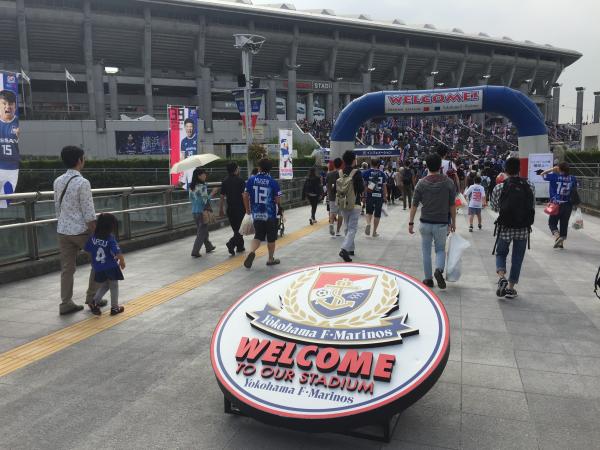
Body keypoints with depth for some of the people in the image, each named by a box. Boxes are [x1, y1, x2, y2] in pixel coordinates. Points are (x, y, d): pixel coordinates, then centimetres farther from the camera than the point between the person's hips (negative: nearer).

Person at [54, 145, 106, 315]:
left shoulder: (58, 181, 7)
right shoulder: (82, 182, -16)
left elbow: (57, 208, 13)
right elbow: (89, 214, -16)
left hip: (63, 230, 7)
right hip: (81, 230, -7)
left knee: (67, 268, 11)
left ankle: (66, 304, 14)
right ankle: (92, 297, 17)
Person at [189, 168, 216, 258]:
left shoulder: (191, 186, 7)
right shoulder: (202, 186, -16)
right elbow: (205, 200, -20)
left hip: (194, 211, 8)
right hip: (202, 211, -8)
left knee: (202, 230, 21)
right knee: (202, 231, 1)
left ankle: (208, 247, 37)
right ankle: (195, 252, -1)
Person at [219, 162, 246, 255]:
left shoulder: (224, 182, 5)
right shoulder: (240, 181, -10)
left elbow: (222, 197, 7)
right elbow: (244, 196, -14)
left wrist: (220, 209, 14)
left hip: (230, 209, 6)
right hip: (240, 208, -6)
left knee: (236, 229, 16)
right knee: (240, 228, 0)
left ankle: (240, 247, 24)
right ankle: (231, 243, -19)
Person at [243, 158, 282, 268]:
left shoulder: (251, 180, -3)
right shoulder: (273, 182, -9)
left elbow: (245, 196, 0)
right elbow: (277, 200, -8)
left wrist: (248, 209, 14)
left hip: (256, 214, 2)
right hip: (270, 214, -2)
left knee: (258, 236, 13)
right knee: (271, 238, 14)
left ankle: (252, 252, -12)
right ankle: (271, 259, 25)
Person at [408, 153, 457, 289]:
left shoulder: (421, 183, -5)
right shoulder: (448, 182, -6)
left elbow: (414, 205, -3)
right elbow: (452, 205, -2)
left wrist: (411, 223, 5)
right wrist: (453, 222, 9)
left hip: (425, 223, 0)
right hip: (441, 223, 0)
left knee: (426, 251, 13)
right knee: (440, 250, 15)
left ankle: (428, 279, 18)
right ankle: (439, 269, -12)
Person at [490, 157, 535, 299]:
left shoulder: (499, 187, -10)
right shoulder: (530, 186, -4)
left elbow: (494, 207, 2)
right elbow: (532, 206, 6)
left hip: (505, 228, -1)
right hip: (523, 229, 1)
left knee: (501, 253, 18)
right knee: (517, 258, 13)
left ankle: (502, 277, -8)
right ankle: (510, 288, 18)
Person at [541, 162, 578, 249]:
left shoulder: (555, 176, -10)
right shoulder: (573, 179, 1)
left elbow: (542, 174, 1)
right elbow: (574, 190, 10)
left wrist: (552, 169, 6)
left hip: (557, 204, -4)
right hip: (568, 204, 4)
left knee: (552, 222, 8)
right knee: (564, 223, 12)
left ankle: (557, 236, -15)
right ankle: (561, 243, 17)